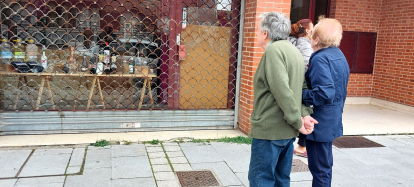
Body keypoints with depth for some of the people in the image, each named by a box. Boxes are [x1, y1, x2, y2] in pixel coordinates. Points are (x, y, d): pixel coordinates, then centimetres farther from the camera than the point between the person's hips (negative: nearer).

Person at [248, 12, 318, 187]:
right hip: (288, 131, 9)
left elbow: (282, 91, -22)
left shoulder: (274, 50, -14)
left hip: (269, 130, -9)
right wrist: (305, 114, 1)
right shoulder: (293, 50, 16)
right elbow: (303, 87, 13)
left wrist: (297, 121, -15)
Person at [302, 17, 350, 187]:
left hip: (319, 124, -10)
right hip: (333, 121, 10)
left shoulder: (320, 59, -20)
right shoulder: (339, 56, 9)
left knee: (320, 169, 2)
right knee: (325, 165, 21)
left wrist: (300, 96, -20)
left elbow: (324, 93, -30)